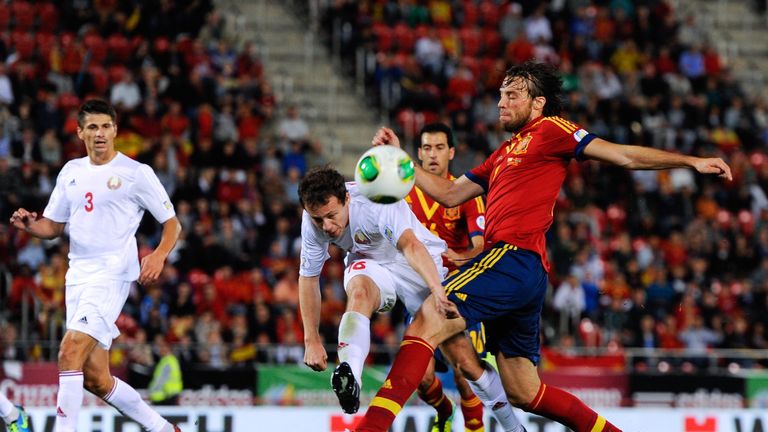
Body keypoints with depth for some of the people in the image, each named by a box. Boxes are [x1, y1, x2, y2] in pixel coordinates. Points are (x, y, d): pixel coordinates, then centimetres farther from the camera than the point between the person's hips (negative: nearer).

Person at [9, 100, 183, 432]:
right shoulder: (71, 172, 14)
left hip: (113, 273, -7)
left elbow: (172, 223, 1)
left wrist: (159, 255, -18)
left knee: (70, 353, -22)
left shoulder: (136, 173, -2)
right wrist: (29, 225, -2)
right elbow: (53, 226, 20)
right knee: (94, 379, 7)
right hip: (78, 276, 7)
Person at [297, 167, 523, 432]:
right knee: (359, 291, -34)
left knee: (458, 346, -8)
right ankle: (349, 376, -54)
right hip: (369, 265, 3)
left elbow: (411, 246, -50)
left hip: (418, 265, -3)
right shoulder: (312, 221, -18)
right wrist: (312, 340, -8)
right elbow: (308, 278, -6)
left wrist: (437, 290, -65)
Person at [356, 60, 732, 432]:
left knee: (426, 325, -21)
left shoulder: (549, 130, 6)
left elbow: (625, 156, 4)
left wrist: (692, 162, -1)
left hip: (514, 258, -9)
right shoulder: (504, 154, 31)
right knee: (524, 393, 12)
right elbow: (450, 194, 32)